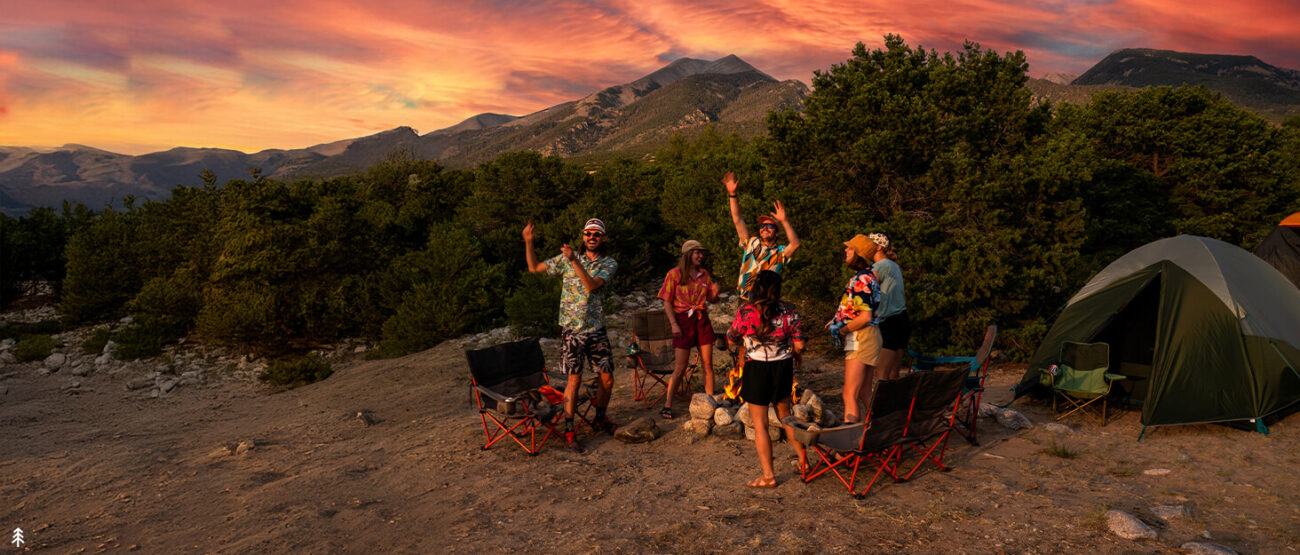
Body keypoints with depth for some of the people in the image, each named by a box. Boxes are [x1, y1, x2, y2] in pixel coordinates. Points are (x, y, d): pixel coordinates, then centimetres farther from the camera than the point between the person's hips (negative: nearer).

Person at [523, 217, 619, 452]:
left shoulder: (609, 264, 0)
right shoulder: (567, 258, 3)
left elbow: (591, 285, -18)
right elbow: (534, 267, 8)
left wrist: (574, 261, -28)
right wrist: (528, 242, -5)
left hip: (597, 329, 2)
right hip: (571, 329, -2)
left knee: (608, 378, 6)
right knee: (575, 379, -6)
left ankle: (601, 418, 30)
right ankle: (569, 430, 6)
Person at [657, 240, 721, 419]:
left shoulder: (704, 274, 11)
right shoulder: (674, 274, -3)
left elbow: (711, 299, 16)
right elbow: (667, 302, -5)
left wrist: (715, 293, -8)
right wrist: (674, 324, -14)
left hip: (702, 320, 5)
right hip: (684, 320, -4)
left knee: (707, 364, 5)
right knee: (680, 368, -4)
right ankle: (667, 406, 6)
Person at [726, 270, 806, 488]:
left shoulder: (745, 312, -14)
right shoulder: (788, 310, -6)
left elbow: (731, 340, -2)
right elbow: (799, 345, -4)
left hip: (757, 369, -4)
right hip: (783, 366, 4)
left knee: (759, 423, 6)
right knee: (785, 414, 26)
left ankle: (768, 476, 11)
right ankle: (803, 457, 30)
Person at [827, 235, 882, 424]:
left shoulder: (861, 280, -16)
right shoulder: (868, 275, 14)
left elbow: (865, 317, -23)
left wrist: (843, 330, -10)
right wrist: (838, 322, 11)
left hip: (860, 338, -10)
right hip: (869, 337, 10)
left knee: (850, 395, -9)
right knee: (864, 393, 17)